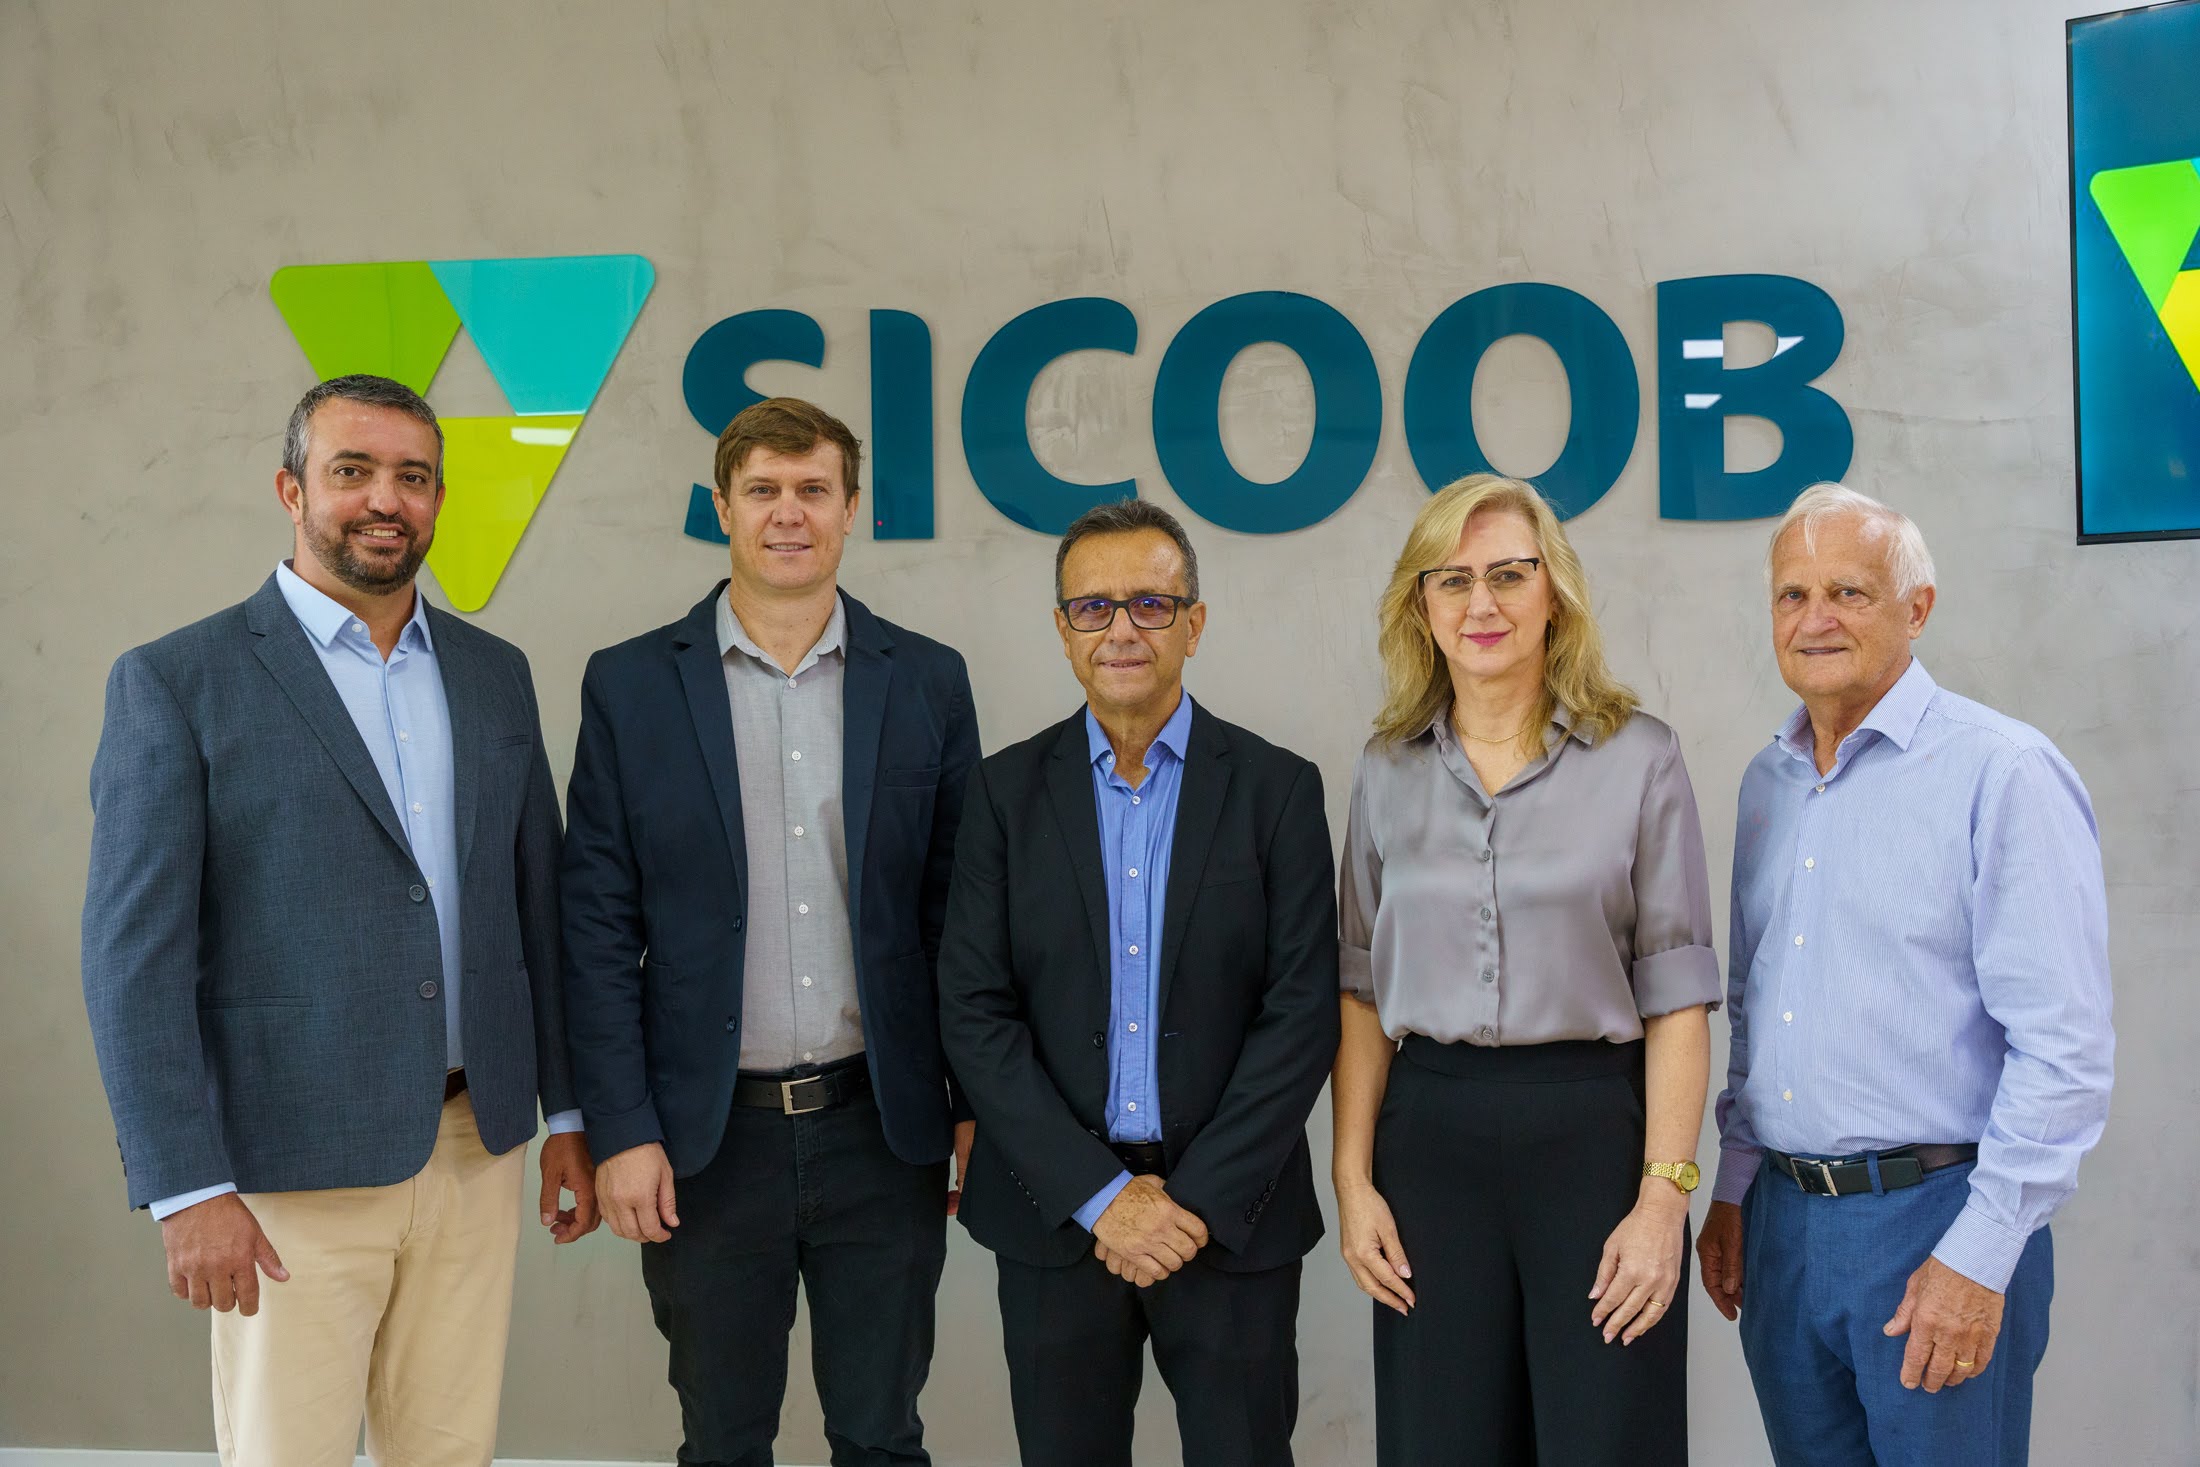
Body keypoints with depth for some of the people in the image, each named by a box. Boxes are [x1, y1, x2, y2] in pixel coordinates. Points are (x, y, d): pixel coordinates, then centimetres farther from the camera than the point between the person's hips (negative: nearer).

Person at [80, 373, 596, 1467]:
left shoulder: (493, 673, 9)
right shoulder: (174, 682, -6)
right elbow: (134, 957, -9)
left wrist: (567, 1112, 11)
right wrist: (187, 1190, -13)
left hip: (475, 1148, 5)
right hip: (292, 1168, -4)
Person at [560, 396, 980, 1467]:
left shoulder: (927, 682, 2)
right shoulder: (631, 685, 0)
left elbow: (960, 911, 5)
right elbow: (599, 928, -1)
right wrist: (621, 1132, -6)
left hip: (881, 1131, 1)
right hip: (707, 1137, 0)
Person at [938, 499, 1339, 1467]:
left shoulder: (1277, 788, 0)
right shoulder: (1007, 789, 2)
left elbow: (1303, 1014, -5)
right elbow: (973, 1012, -3)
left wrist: (1199, 1199, -12)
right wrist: (1099, 1197, -11)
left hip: (1233, 1213, -1)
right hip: (1056, 1215, 1)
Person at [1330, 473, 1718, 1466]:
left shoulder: (1640, 758, -2)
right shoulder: (1387, 770, 7)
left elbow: (1675, 998, -4)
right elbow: (1362, 991, 8)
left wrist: (1664, 1196, -10)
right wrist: (1352, 1179, 2)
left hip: (1593, 1130, -2)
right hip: (1429, 1134, 3)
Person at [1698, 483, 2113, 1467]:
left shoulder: (2001, 773, -11)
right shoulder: (1767, 784, 11)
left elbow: (2064, 1046, -15)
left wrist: (1979, 1256, -17)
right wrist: (1733, 1186, 14)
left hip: (1937, 1221, -6)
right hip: (1783, 1219, 6)